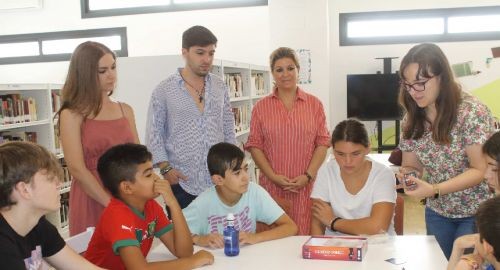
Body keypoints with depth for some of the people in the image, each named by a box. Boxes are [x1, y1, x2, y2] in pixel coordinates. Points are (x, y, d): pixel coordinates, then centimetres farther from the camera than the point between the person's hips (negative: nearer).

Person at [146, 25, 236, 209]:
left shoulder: (220, 87, 7)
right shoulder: (164, 90, -4)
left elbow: (229, 130, 12)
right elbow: (154, 134, -2)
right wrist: (165, 168, -10)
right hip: (182, 182, -3)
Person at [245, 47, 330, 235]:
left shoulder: (314, 104, 7)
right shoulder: (261, 107, 7)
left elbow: (322, 142, 4)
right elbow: (254, 145, 3)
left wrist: (308, 175, -7)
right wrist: (273, 176, -8)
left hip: (306, 185, 0)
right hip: (272, 185, 0)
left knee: (306, 235, -1)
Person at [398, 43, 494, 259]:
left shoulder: (471, 112, -21)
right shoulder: (411, 120, -5)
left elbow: (481, 170, -20)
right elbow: (411, 166, 3)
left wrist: (434, 189, -32)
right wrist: (406, 175, -21)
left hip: (477, 213, -4)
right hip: (437, 213, 5)